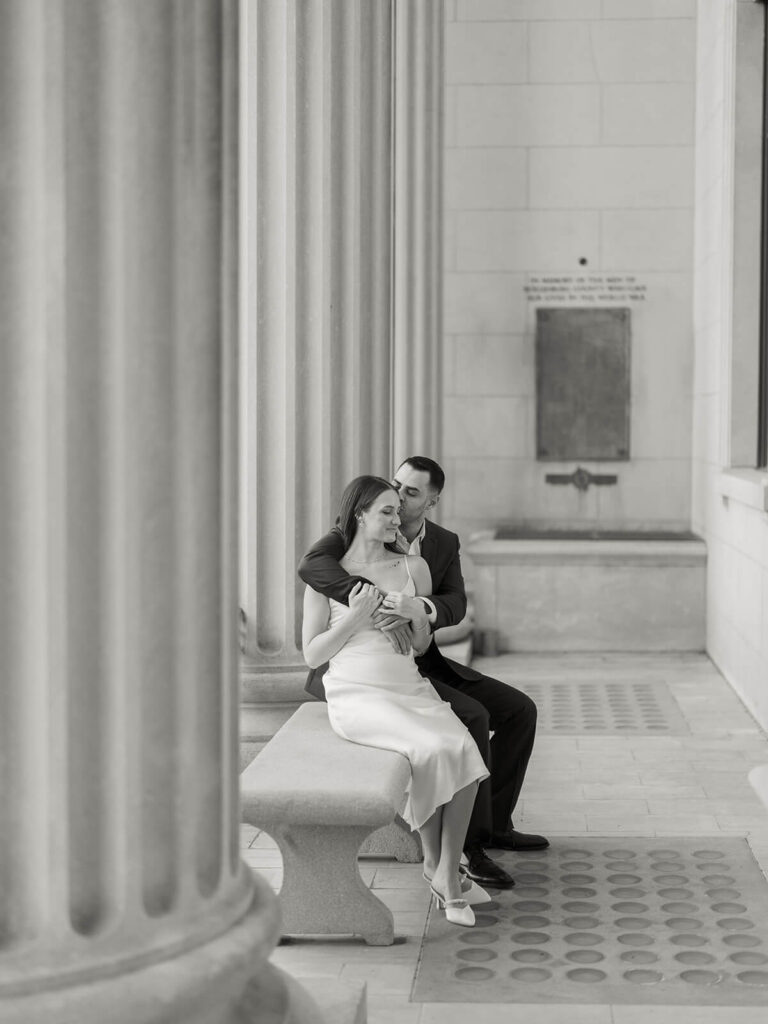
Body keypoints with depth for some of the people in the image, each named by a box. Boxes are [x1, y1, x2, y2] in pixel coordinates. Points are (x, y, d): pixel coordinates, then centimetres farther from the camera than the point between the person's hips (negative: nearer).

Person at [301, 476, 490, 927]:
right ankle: (436, 863, -9)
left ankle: (447, 871, -15)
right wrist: (356, 617, -13)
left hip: (410, 688, 4)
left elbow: (422, 645, 15)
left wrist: (418, 614, -7)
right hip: (357, 694, -4)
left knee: (464, 749, -26)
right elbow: (312, 655, 0)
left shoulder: (413, 567, 9)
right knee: (433, 750, -29)